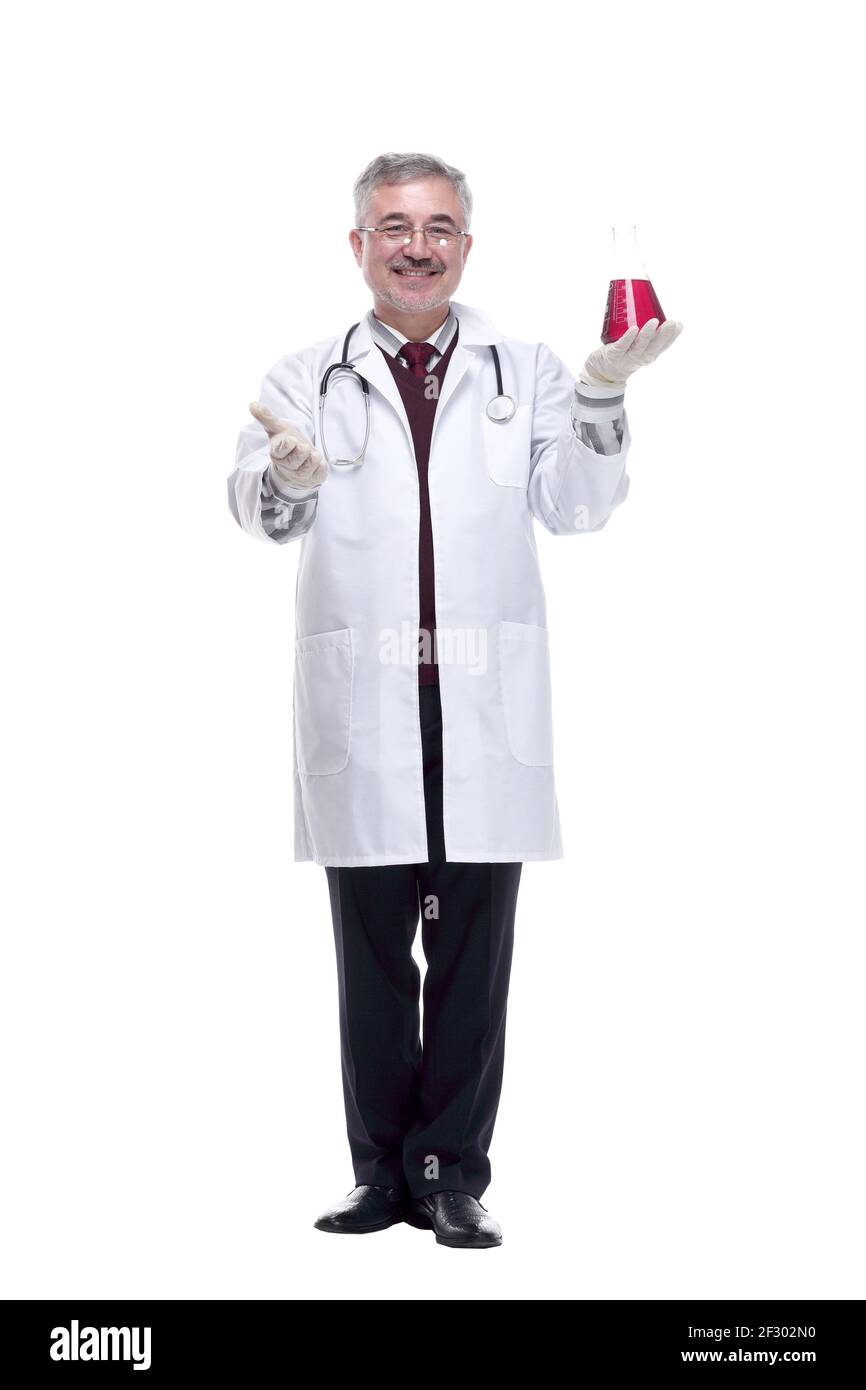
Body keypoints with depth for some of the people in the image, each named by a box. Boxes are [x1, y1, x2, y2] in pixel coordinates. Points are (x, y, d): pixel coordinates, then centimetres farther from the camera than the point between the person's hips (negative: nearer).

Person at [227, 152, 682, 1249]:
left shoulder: (526, 373, 11)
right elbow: (261, 511, -6)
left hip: (488, 703, 0)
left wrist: (604, 395, -14)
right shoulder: (308, 378, 9)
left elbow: (579, 508, 2)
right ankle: (382, 1172, 17)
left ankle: (454, 1173, 12)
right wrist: (286, 476, -29)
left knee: (473, 951, 3)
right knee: (371, 947, 7)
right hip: (362, 703, 0)